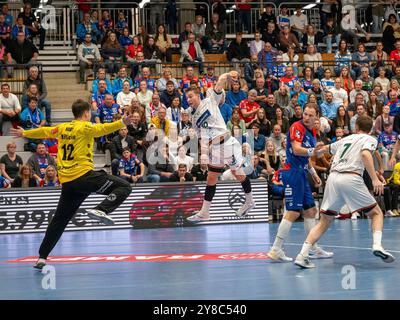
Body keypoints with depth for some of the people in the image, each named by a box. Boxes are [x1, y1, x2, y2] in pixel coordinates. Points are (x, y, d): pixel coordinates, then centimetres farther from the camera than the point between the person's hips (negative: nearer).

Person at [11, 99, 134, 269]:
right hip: (84, 175, -7)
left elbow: (43, 132, 31)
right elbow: (102, 129, -24)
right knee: (124, 187, -4)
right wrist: (122, 123, -37)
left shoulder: (62, 128, 16)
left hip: (66, 182, 7)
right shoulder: (85, 127, -4)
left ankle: (42, 257, 11)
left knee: (59, 220, 13)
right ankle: (100, 210, -24)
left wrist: (24, 133, 48)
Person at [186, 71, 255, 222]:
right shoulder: (195, 119, 17)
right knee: (211, 179, 9)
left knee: (238, 174, 5)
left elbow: (221, 81, -12)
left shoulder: (210, 101, -1)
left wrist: (227, 75, -33)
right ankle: (204, 212, 12)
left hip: (226, 142, -7)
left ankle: (249, 201, 26)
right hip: (214, 147, 7)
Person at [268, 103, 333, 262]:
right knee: (293, 212, -12)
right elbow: (296, 149, -26)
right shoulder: (297, 127, -11)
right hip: (292, 172, -9)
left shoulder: (312, 132, 16)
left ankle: (314, 249, 20)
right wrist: (311, 151, -42)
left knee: (311, 210, 12)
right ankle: (276, 250, -11)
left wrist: (313, 173, 24)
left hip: (301, 173, 9)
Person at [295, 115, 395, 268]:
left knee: (325, 221, 11)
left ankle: (303, 255, -2)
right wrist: (375, 179, -16)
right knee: (376, 213, 12)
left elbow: (326, 148, 45)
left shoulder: (346, 139, 28)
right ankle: (377, 245, -12)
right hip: (351, 178, -5)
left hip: (333, 177, 5)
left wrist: (316, 151, 67)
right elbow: (365, 154, -11)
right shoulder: (370, 139, 12)